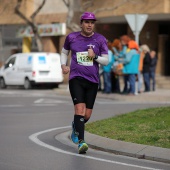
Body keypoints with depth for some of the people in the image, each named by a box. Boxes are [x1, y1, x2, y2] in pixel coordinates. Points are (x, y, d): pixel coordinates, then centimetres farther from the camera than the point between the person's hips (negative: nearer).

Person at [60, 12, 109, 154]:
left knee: (87, 115, 5)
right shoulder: (72, 37, 5)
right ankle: (81, 142, -23)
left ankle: (75, 126, 40)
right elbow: (64, 52, 22)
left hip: (92, 80, 2)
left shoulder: (100, 40, 4)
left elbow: (106, 60, 5)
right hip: (76, 78, -2)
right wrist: (63, 65, 4)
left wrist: (95, 57, -14)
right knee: (80, 108, -20)